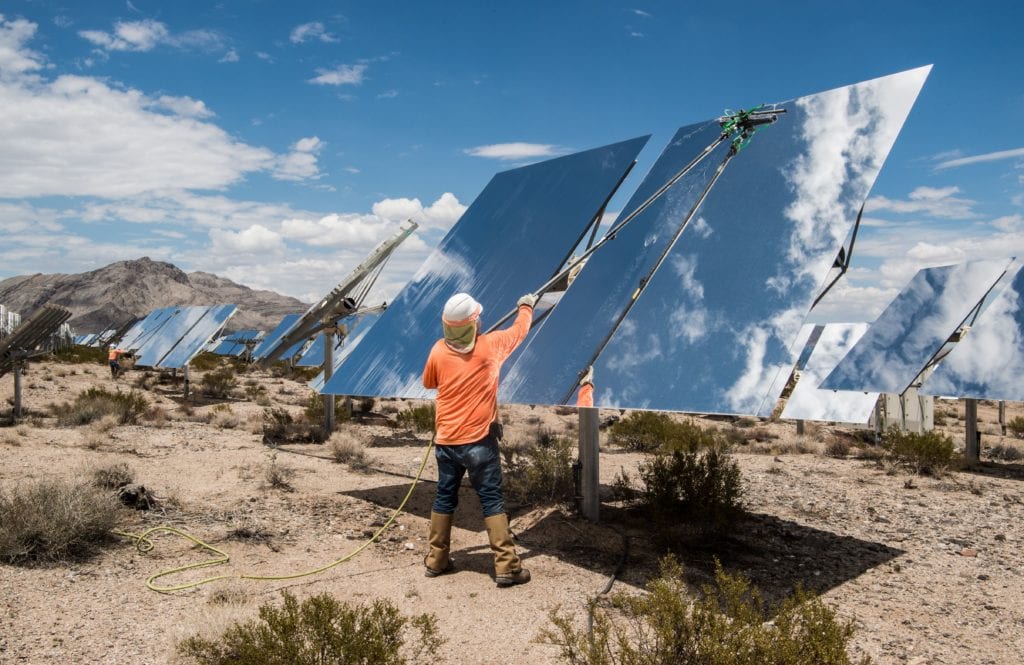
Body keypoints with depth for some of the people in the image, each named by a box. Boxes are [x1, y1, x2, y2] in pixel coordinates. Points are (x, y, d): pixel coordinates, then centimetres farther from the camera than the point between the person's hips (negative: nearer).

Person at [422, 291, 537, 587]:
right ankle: (506, 566, 1)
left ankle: (436, 560, 26)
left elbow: (428, 382, 15)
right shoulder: (491, 345, -8)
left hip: (446, 441, 3)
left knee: (444, 498, 15)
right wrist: (526, 307, 28)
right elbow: (519, 330, 10)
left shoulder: (439, 350, -3)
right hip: (478, 440, -3)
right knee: (492, 501, 1)